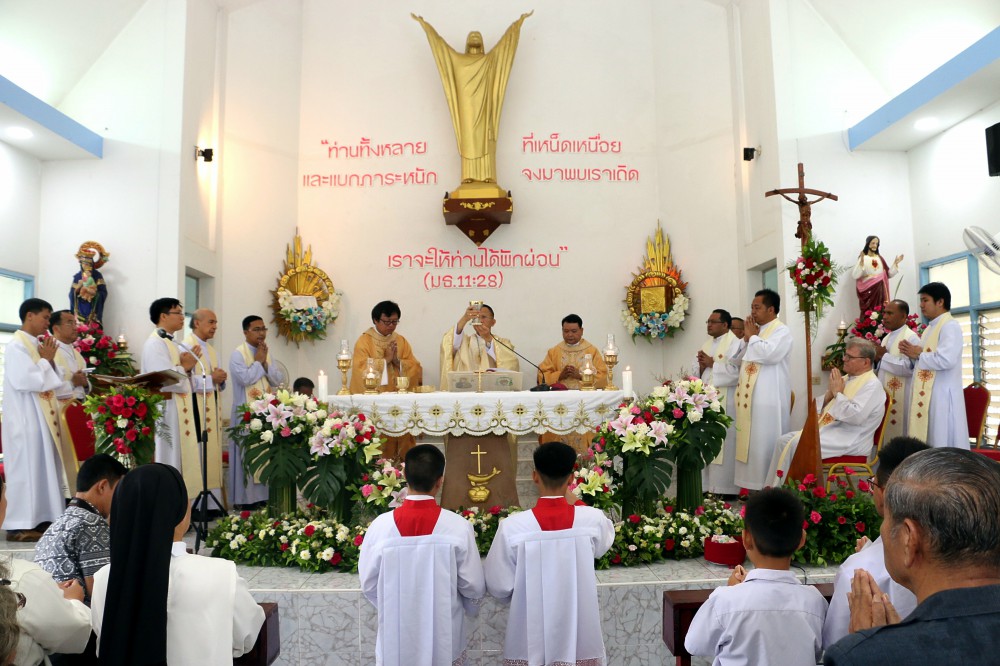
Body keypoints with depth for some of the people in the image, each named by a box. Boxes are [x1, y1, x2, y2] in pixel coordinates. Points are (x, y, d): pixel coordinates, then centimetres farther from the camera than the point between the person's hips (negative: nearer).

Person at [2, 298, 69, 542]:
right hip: (26, 419, -9)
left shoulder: (36, 345, 14)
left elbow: (48, 380, 17)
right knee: (27, 469, -6)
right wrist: (45, 360, -11)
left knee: (43, 468, 9)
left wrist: (49, 360, 2)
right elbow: (27, 381, -22)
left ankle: (38, 519, 15)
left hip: (41, 417, 9)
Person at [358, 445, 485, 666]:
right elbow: (474, 586, -9)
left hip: (396, 637, 1)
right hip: (445, 638, 0)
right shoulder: (458, 526, -18)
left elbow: (368, 584, -4)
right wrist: (470, 607, 13)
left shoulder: (381, 525, -15)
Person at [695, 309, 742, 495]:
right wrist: (702, 366, -4)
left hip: (725, 403, -7)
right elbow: (697, 373, 17)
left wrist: (712, 364, -13)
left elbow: (736, 371, -19)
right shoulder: (707, 344, 17)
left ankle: (726, 488, 1)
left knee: (724, 444, -5)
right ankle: (708, 485, 13)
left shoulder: (734, 343, -6)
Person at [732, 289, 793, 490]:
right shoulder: (754, 330, 19)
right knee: (750, 440, 8)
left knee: (766, 442, -6)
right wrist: (746, 338, 3)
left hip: (769, 397, -8)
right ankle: (753, 484, 15)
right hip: (749, 395, 8)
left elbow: (770, 354, -23)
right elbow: (737, 357, 18)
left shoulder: (781, 331, -6)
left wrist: (752, 336, -8)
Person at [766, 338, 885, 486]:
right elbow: (822, 408, 21)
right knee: (783, 440, -8)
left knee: (796, 445, -25)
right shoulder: (845, 379, 18)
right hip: (827, 429, 9)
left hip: (848, 439, -9)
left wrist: (838, 393, -12)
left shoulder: (872, 385, -9)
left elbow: (857, 416, -23)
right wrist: (830, 393, 0)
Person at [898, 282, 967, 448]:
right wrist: (912, 355, 4)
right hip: (925, 394, 9)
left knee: (941, 444, -6)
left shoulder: (950, 326, -10)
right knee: (924, 443, 9)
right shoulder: (931, 328, 19)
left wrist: (919, 354, -11)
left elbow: (946, 360, -26)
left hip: (941, 395, -9)